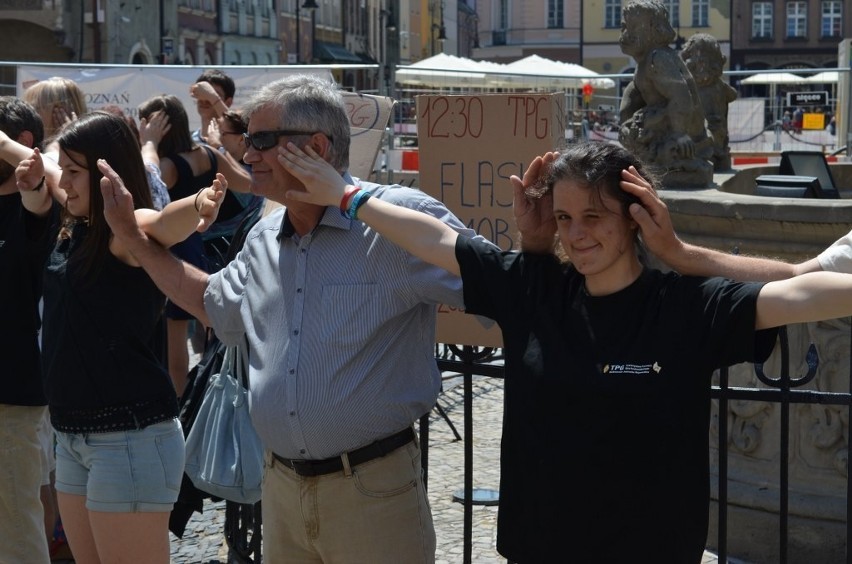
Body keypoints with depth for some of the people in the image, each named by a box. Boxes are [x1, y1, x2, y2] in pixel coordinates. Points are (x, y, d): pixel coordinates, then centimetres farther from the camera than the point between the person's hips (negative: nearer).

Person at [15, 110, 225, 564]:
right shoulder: (69, 232, 9)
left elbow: (161, 224, -40)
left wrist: (198, 205, -61)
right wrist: (33, 180, 10)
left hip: (129, 438, -9)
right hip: (72, 436, 9)